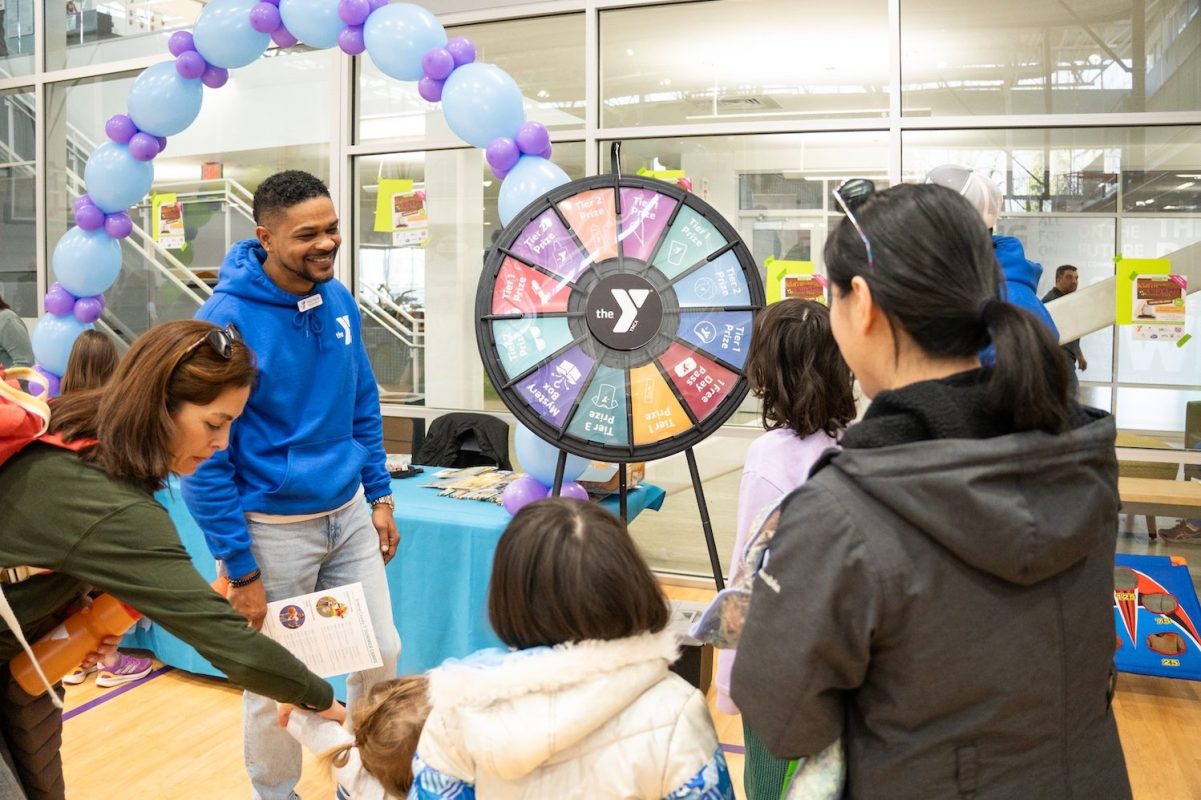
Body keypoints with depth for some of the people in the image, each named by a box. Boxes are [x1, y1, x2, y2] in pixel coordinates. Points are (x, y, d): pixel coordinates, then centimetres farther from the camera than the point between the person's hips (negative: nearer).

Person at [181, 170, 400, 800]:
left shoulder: (338, 300, 0)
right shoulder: (226, 321, -19)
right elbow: (205, 454, -16)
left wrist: (378, 496, 9)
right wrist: (239, 569, -15)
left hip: (349, 514, 6)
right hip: (273, 527, -5)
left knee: (382, 653, 13)